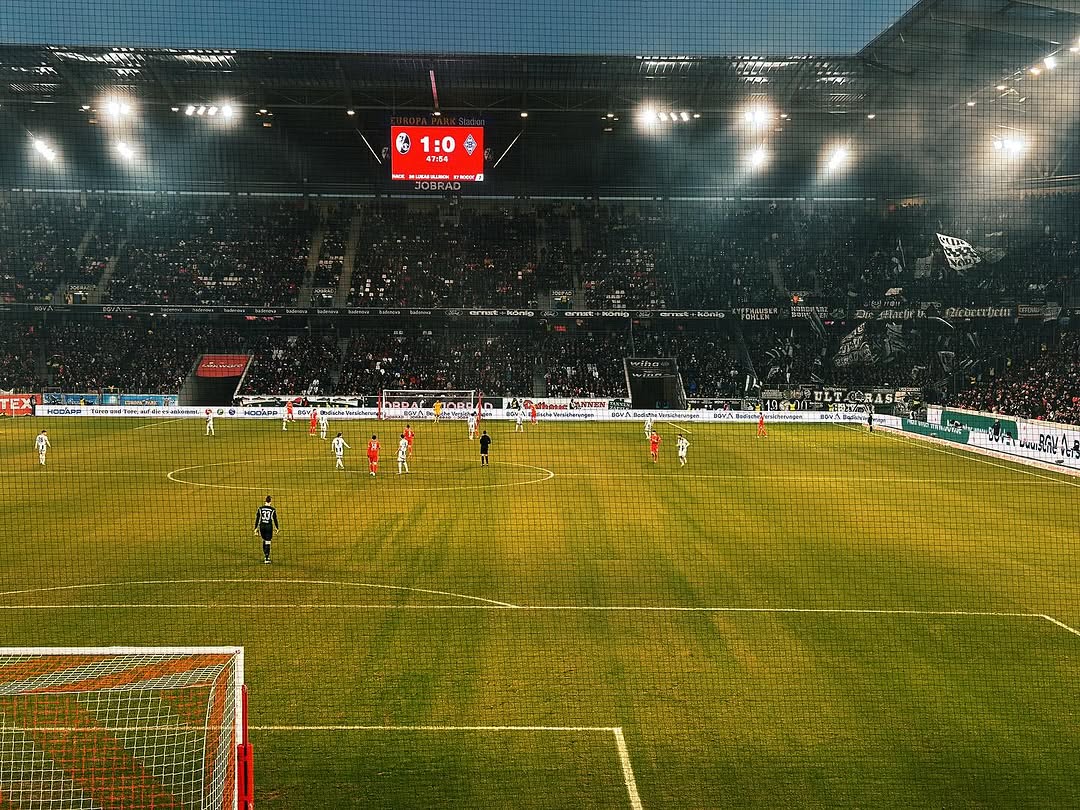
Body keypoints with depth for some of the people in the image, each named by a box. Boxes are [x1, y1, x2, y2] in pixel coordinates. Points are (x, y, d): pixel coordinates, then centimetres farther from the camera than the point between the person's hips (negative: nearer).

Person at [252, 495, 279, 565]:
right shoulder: (273, 510, -4)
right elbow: (275, 519, 0)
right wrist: (277, 528, 13)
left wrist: (256, 528, 6)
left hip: (262, 526, 3)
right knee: (267, 543, 0)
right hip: (269, 526, -3)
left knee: (264, 541, 22)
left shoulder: (260, 509, 1)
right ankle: (266, 559, -3)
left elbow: (257, 519, 0)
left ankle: (266, 556, 27)